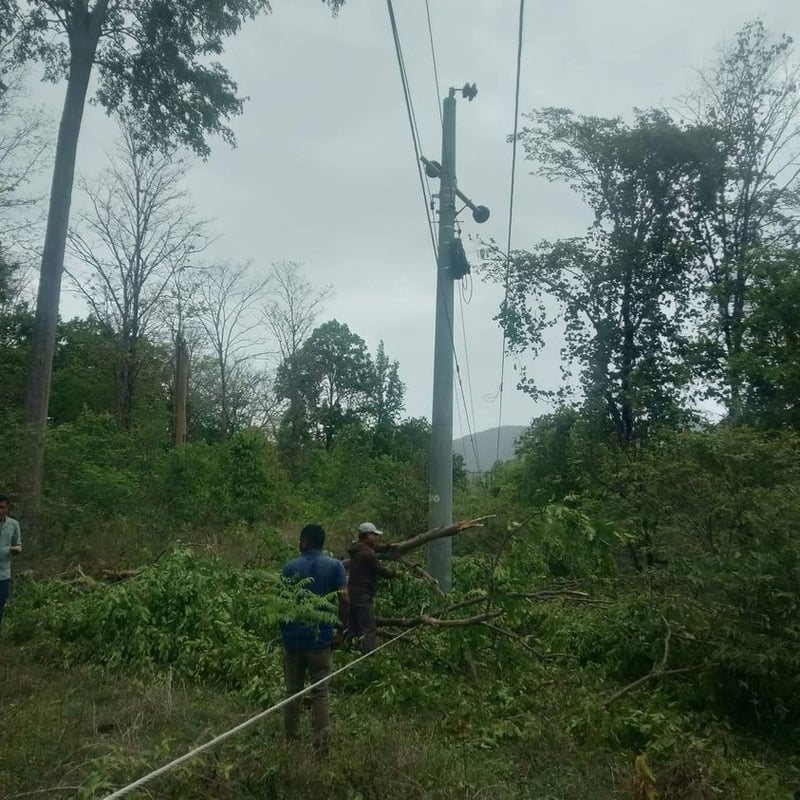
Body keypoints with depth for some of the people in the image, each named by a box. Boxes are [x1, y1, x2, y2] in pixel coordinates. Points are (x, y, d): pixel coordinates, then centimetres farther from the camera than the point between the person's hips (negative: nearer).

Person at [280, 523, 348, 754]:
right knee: (320, 692, 6)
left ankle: (291, 740, 23)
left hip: (293, 637, 1)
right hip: (320, 637, -1)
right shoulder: (335, 565, -4)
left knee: (293, 690, 14)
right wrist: (340, 631, -1)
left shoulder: (290, 566, -3)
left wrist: (283, 629, 13)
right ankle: (321, 743, 5)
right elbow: (344, 599, -10)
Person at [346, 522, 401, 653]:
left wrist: (388, 546, 23)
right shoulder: (367, 553, -18)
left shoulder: (358, 549, 12)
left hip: (352, 594, 10)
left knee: (353, 630, 16)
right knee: (370, 631, -8)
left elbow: (376, 548, 30)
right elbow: (381, 571, -12)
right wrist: (395, 574, 4)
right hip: (363, 597, -10)